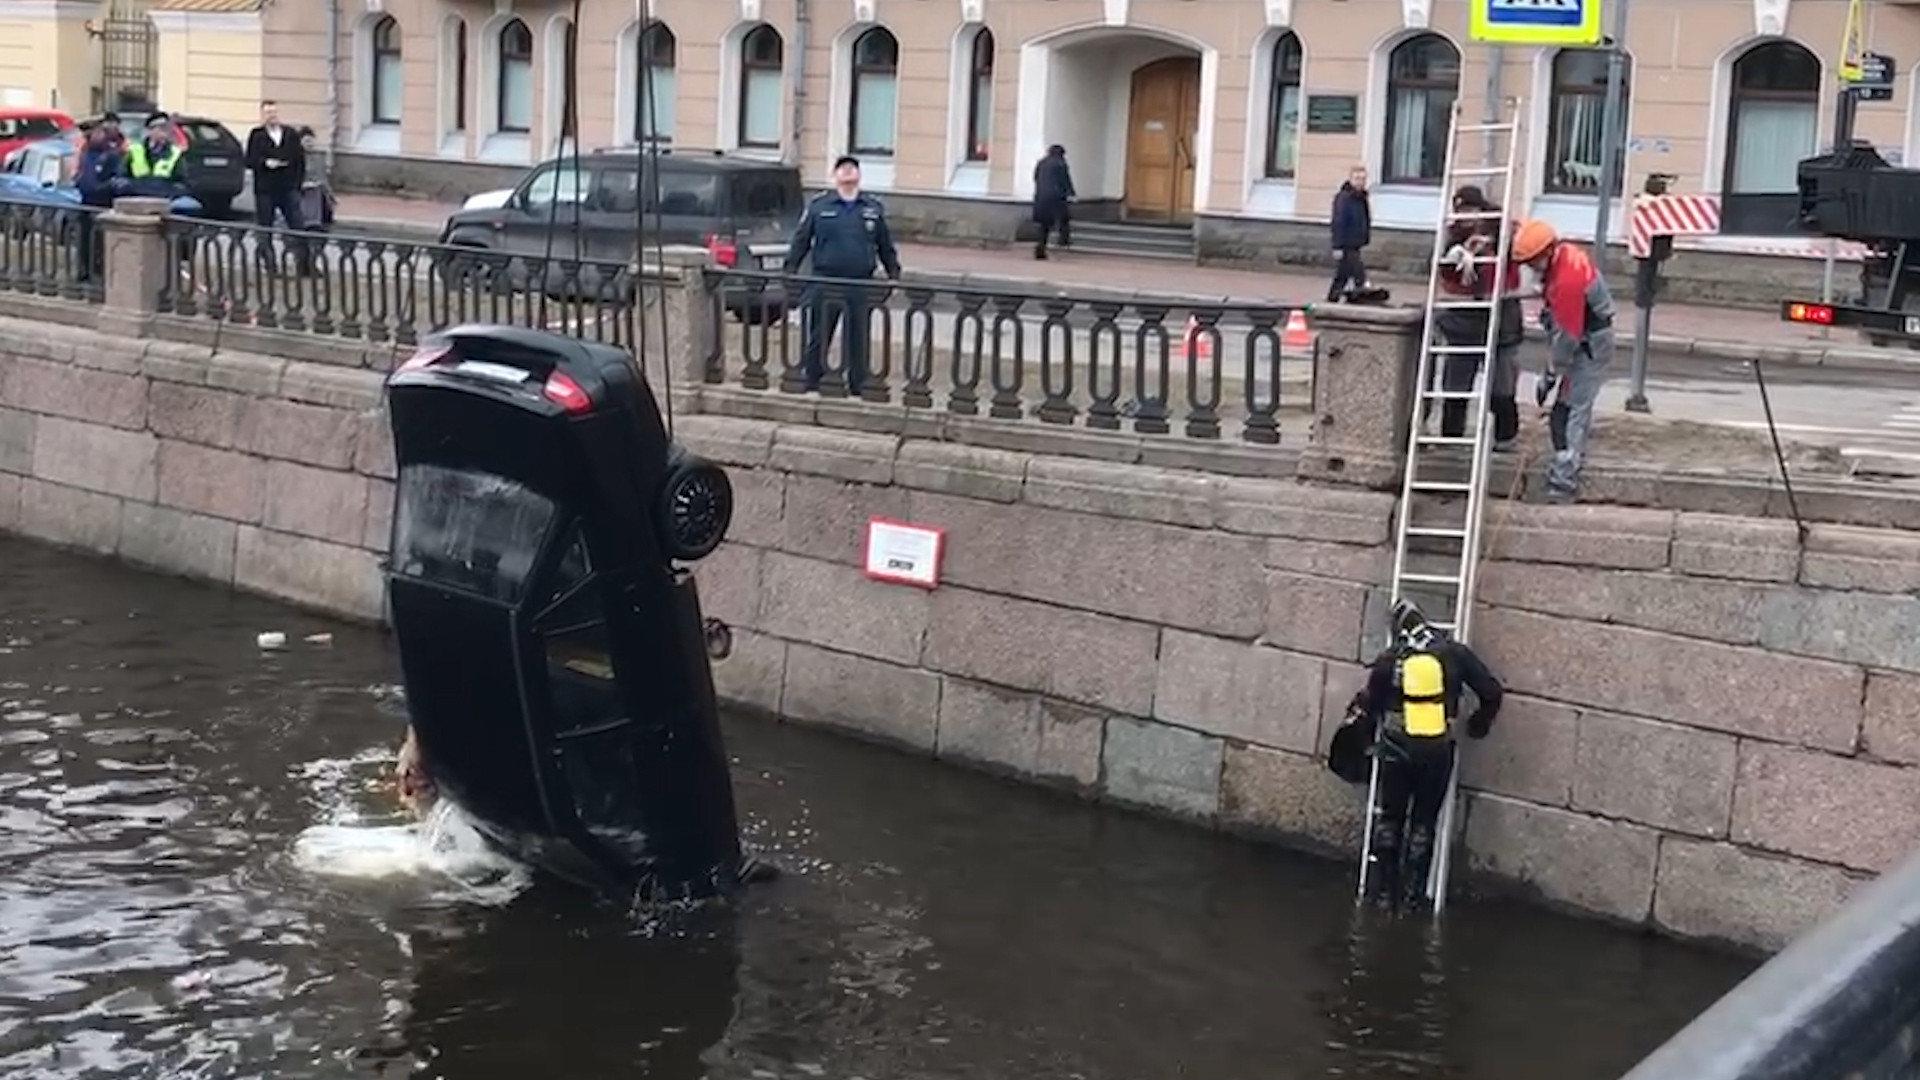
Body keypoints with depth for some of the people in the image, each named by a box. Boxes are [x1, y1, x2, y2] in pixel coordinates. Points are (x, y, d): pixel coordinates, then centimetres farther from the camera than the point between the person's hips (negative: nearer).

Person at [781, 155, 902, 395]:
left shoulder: (874, 209, 9)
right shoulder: (819, 207, 4)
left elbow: (886, 246, 15)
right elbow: (801, 240, 5)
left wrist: (894, 274, 11)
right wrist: (790, 270, -2)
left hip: (861, 287, 2)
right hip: (825, 285, -1)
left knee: (858, 339, 6)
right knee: (818, 337, 3)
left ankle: (857, 386, 14)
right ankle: (811, 382, 11)